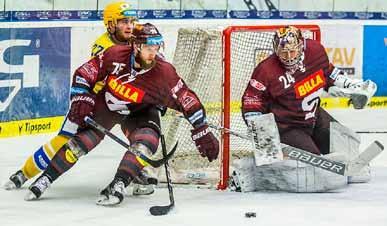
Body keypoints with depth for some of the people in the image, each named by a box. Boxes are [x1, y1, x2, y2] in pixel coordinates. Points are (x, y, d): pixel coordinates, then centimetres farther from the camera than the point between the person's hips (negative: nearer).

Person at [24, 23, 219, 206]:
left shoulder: (164, 73, -28)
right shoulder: (115, 55, -27)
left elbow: (187, 101, -22)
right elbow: (84, 73, -14)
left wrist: (203, 134, -22)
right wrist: (81, 100, -21)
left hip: (140, 111, 0)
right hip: (106, 105, 0)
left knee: (147, 143, -28)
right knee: (82, 141, -13)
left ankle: (118, 186, -24)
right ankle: (45, 179, 1)